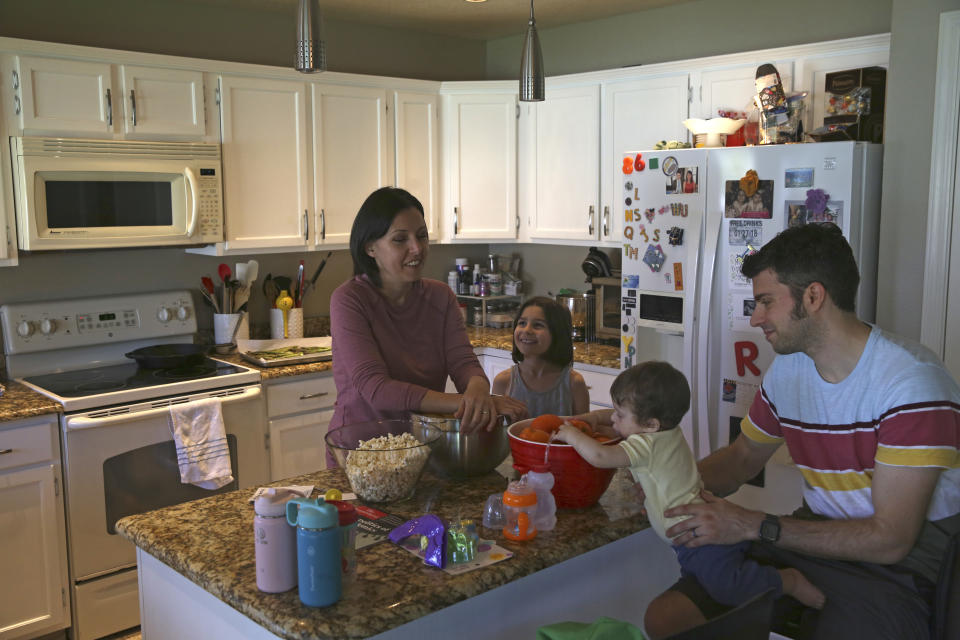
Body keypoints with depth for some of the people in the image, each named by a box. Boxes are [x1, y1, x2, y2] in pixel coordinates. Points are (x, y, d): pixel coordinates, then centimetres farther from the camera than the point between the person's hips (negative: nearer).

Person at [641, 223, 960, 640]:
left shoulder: (912, 381, -19)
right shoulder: (787, 369, 4)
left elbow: (889, 540, -20)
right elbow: (742, 457, 18)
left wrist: (753, 526, -20)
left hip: (900, 563, -6)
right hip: (817, 537, 6)